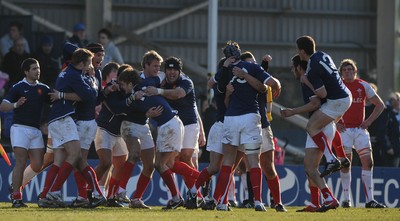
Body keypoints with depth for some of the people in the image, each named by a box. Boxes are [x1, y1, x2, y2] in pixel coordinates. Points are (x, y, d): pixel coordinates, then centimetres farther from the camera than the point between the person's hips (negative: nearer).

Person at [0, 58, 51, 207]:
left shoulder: (43, 89, 13)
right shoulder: (18, 88, -1)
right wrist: (16, 105, -23)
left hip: (36, 130, 5)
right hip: (20, 128, -5)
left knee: (37, 165, -2)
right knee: (21, 162, -12)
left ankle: (17, 184, 21)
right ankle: (16, 198, -11)